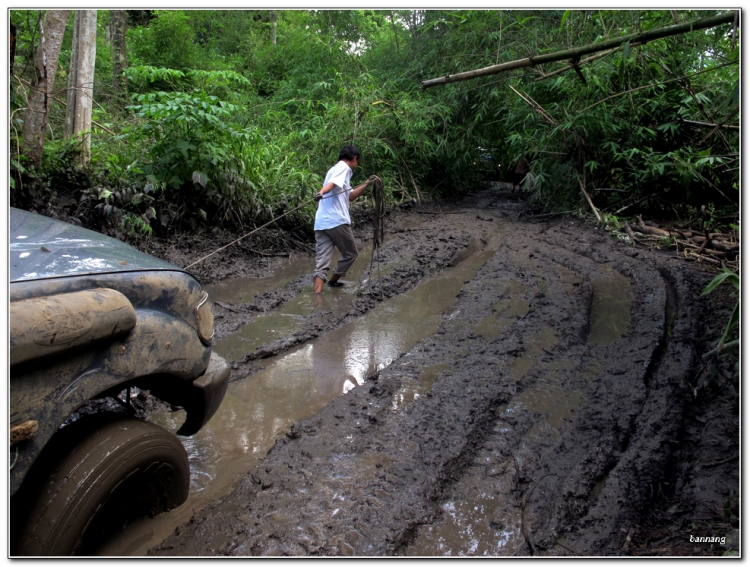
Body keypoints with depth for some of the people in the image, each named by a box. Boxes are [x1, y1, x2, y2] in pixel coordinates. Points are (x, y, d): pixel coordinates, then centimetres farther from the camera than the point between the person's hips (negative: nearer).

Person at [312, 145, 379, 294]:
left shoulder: (336, 169, 30)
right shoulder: (343, 167, 1)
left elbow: (350, 196, 35)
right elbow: (332, 183, -21)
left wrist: (367, 184, 29)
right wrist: (321, 192, -38)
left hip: (321, 223, 8)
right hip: (337, 221, -8)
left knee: (321, 265, -2)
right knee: (350, 253, 16)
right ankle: (333, 281, 29)